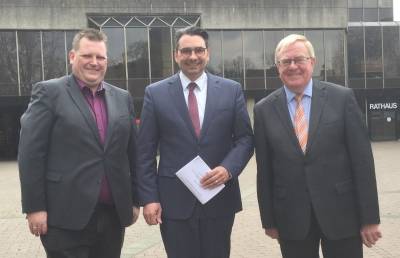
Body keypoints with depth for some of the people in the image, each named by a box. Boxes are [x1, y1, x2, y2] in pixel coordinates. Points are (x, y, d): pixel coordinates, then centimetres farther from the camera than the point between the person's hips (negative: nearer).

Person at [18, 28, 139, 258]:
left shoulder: (122, 98, 11)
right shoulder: (49, 92, -3)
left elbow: (132, 152, 13)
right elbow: (30, 153, -7)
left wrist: (134, 200, 11)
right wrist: (34, 207, -10)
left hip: (113, 214, 5)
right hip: (66, 216, -4)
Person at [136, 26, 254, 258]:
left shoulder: (232, 90, 3)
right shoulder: (155, 93, 1)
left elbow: (245, 138, 5)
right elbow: (145, 151, 0)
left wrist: (228, 168, -13)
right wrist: (149, 198, -5)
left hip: (220, 198, 1)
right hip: (174, 201, -1)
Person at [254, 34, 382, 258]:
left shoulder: (342, 97, -3)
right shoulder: (264, 109, 1)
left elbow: (362, 159, -4)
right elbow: (264, 170, 3)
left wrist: (370, 218, -5)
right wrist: (269, 220, 4)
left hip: (342, 214, -1)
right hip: (291, 219, 1)